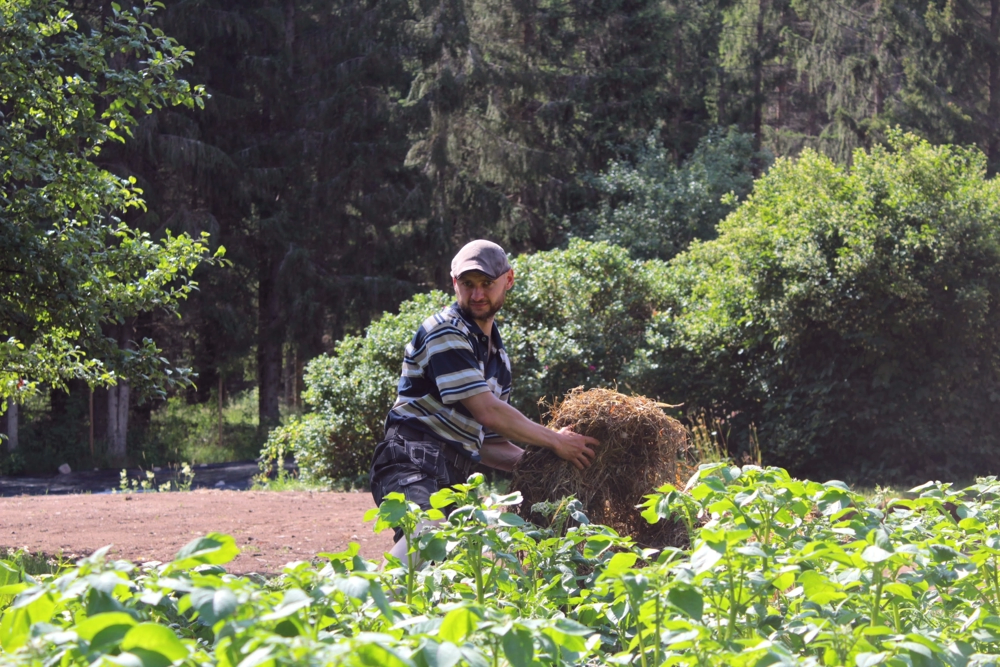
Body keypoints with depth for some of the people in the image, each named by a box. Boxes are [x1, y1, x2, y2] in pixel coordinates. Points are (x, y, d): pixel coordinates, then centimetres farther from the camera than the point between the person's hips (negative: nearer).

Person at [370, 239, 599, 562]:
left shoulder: (498, 357, 24)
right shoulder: (445, 333, -4)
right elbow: (488, 412, -11)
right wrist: (555, 441, -2)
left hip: (452, 480, 9)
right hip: (413, 466, -9)